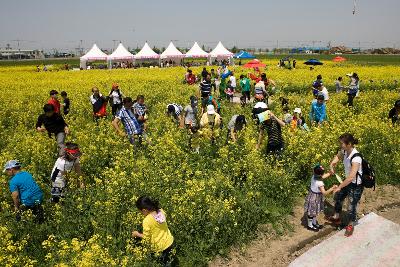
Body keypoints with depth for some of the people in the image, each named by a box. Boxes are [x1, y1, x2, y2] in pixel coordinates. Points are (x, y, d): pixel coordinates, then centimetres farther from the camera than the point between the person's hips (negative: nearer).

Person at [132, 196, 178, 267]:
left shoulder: (147, 221, -25)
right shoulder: (161, 211, -9)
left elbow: (147, 238, -14)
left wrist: (137, 234, 4)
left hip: (161, 248, -6)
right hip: (170, 242, 6)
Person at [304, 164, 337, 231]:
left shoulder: (314, 177, -11)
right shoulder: (319, 183, -34)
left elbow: (322, 177, 10)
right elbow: (324, 193, -33)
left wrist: (330, 173, 5)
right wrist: (332, 188, -39)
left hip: (312, 195, 8)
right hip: (315, 198, -8)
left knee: (315, 211, 25)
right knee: (312, 212, 11)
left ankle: (314, 223, 44)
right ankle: (310, 225, 30)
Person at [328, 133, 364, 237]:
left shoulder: (356, 158, -35)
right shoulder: (344, 151, -11)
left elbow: (351, 177, -36)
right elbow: (338, 156, 15)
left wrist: (339, 187, -27)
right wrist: (332, 164, -5)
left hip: (356, 185, -8)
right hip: (348, 182, 8)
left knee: (352, 206, 8)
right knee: (338, 198, 22)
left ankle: (350, 225, 34)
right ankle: (336, 218, 45)